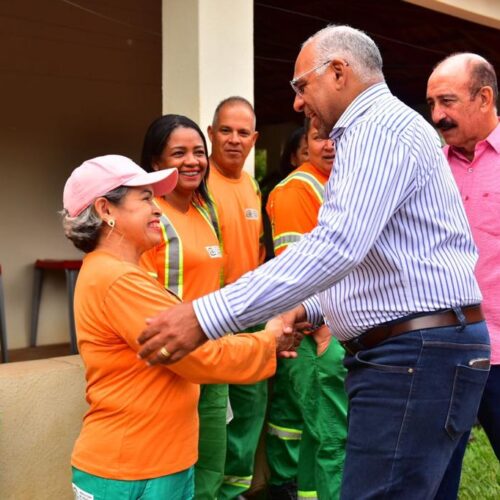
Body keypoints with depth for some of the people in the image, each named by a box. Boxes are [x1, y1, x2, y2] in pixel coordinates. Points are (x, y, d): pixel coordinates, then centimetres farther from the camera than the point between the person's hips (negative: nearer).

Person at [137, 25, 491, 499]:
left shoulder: (381, 127, -13)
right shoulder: (378, 132, 23)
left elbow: (336, 245, -28)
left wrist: (208, 316, -29)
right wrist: (312, 308, 17)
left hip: (416, 357, -11)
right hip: (407, 352, 11)